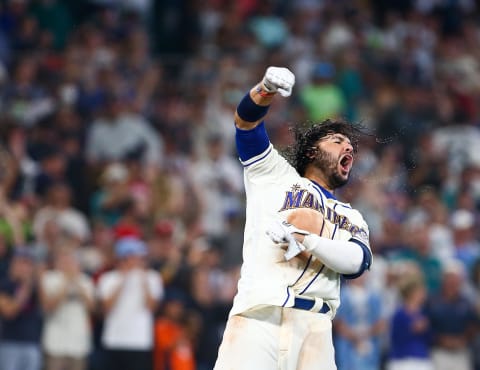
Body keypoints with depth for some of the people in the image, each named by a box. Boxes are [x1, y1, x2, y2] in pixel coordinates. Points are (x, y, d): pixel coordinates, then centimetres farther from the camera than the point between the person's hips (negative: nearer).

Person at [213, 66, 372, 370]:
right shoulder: (275, 175, 20)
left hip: (315, 330, 3)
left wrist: (306, 240, -11)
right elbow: (246, 119, 5)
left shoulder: (353, 219, 26)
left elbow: (359, 261, 5)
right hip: (257, 318, -3)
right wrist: (267, 91, -17)